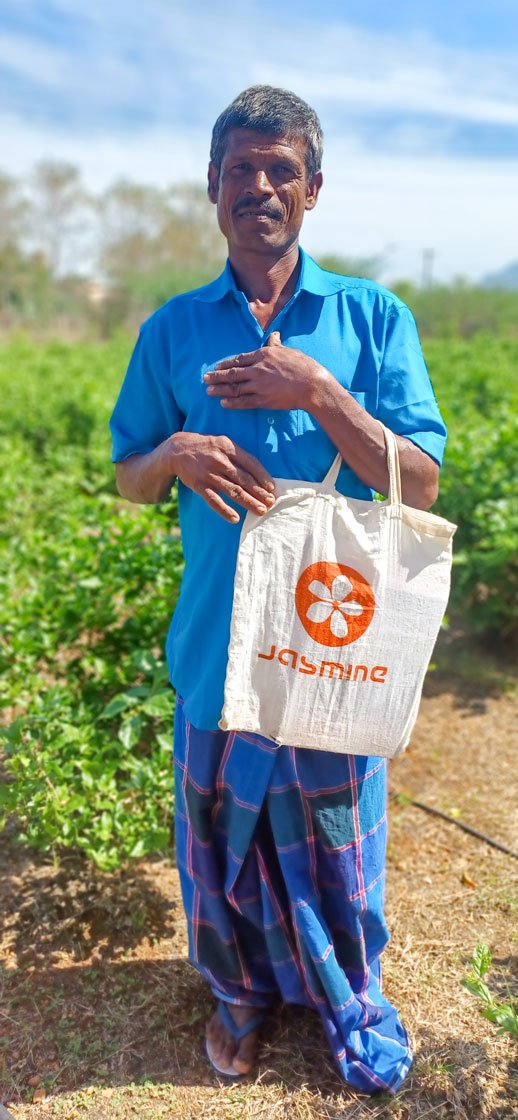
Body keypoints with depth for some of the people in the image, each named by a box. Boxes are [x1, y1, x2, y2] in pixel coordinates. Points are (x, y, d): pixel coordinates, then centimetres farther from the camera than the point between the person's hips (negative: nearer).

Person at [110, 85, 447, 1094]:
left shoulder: (374, 316, -3)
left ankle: (351, 994, 44)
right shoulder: (173, 328, 3)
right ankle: (238, 989, 45)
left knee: (339, 834, 14)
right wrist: (176, 453, -16)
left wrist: (320, 394, -21)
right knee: (221, 830, 17)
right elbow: (128, 481, 7)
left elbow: (420, 487, -8)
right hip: (219, 641, 2)